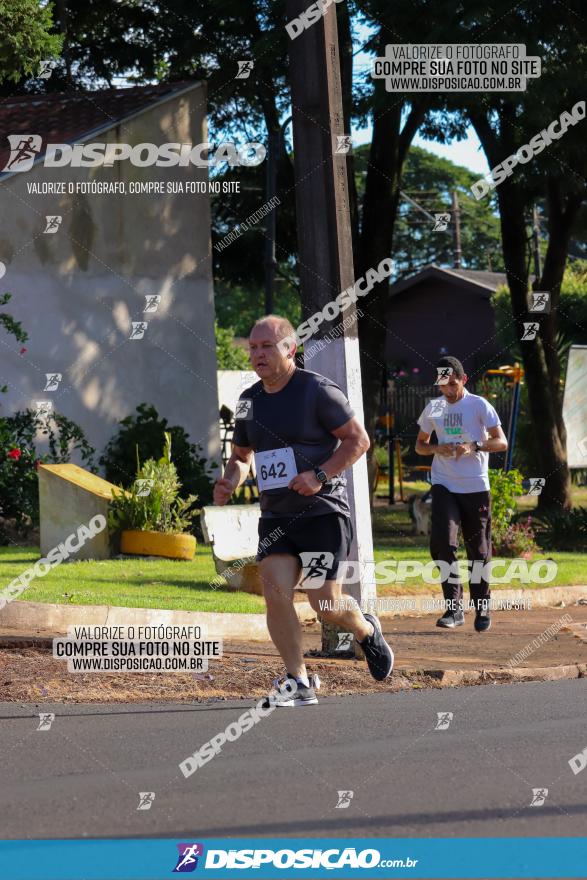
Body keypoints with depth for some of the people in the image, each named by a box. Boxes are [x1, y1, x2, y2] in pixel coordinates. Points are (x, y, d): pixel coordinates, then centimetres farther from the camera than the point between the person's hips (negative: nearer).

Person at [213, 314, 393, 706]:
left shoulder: (318, 390, -8)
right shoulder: (250, 401, 11)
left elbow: (359, 439, -7)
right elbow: (242, 456, 23)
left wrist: (320, 475, -19)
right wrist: (230, 482, 1)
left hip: (322, 511, -5)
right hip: (275, 516, 5)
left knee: (325, 603, -7)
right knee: (275, 593, -13)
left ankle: (367, 631, 28)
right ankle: (300, 684, -4)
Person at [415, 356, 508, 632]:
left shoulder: (479, 405, -3)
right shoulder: (433, 408, 8)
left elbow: (501, 442, -6)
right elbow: (420, 444, 18)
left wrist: (474, 446, -24)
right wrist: (436, 448, -5)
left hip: (475, 487, -2)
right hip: (444, 485, 2)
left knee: (478, 550, 5)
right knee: (442, 542, -17)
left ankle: (482, 609, 21)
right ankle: (454, 608, -11)